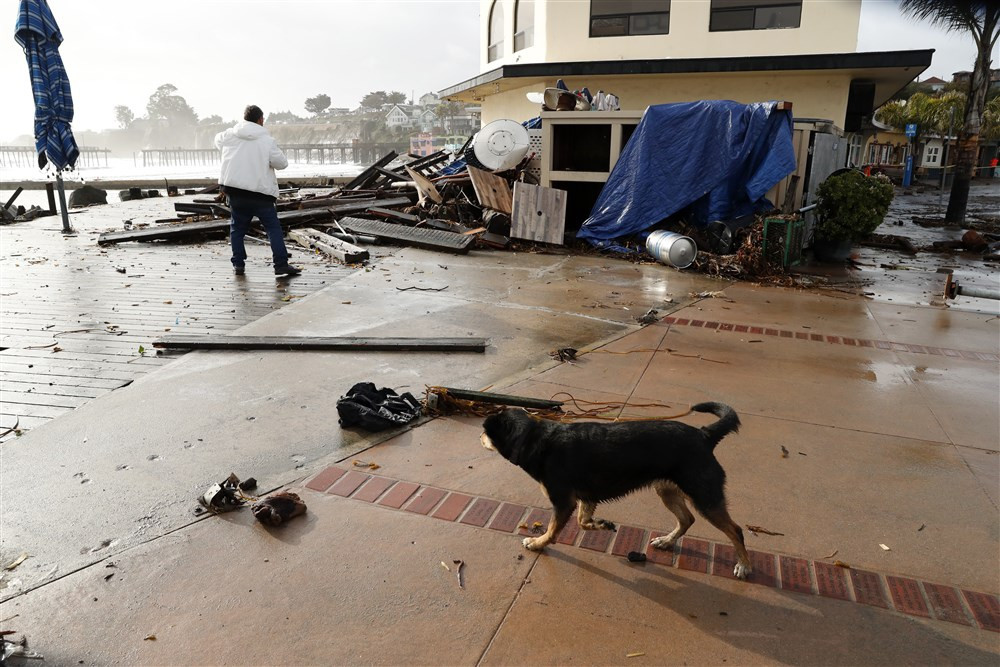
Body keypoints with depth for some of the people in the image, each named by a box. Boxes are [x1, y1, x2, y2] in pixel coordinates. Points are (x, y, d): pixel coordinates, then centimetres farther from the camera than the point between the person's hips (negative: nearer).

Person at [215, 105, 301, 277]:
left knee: (238, 228, 16)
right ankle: (281, 264, -5)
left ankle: (238, 264, 16)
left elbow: (218, 140, 28)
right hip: (260, 193, -4)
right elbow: (281, 163, -6)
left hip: (234, 191, 4)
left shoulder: (229, 135, 7)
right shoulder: (267, 140, -7)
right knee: (273, 228, 1)